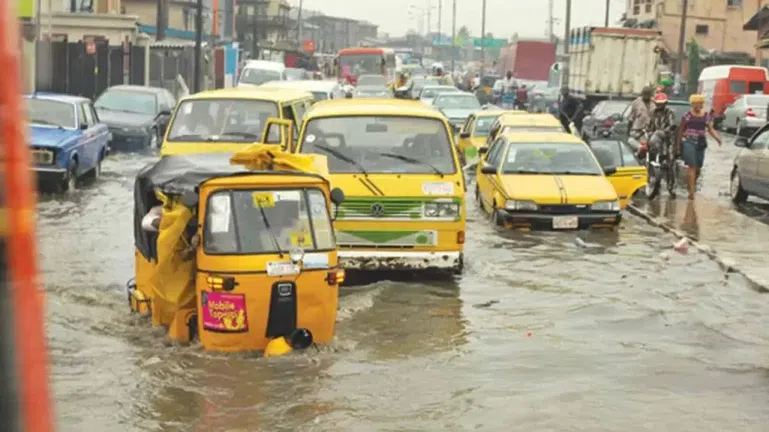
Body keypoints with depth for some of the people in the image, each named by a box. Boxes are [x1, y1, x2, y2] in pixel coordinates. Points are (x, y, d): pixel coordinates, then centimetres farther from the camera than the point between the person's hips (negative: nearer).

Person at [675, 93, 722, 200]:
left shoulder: (706, 116, 7)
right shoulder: (687, 115, -2)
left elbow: (711, 129, 4)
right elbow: (681, 130, 4)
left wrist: (717, 138, -15)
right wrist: (678, 144, 5)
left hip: (701, 143, 4)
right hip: (688, 142, -4)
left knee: (698, 168, 11)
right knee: (692, 167, -13)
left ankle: (693, 183, 41)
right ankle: (692, 191, -12)